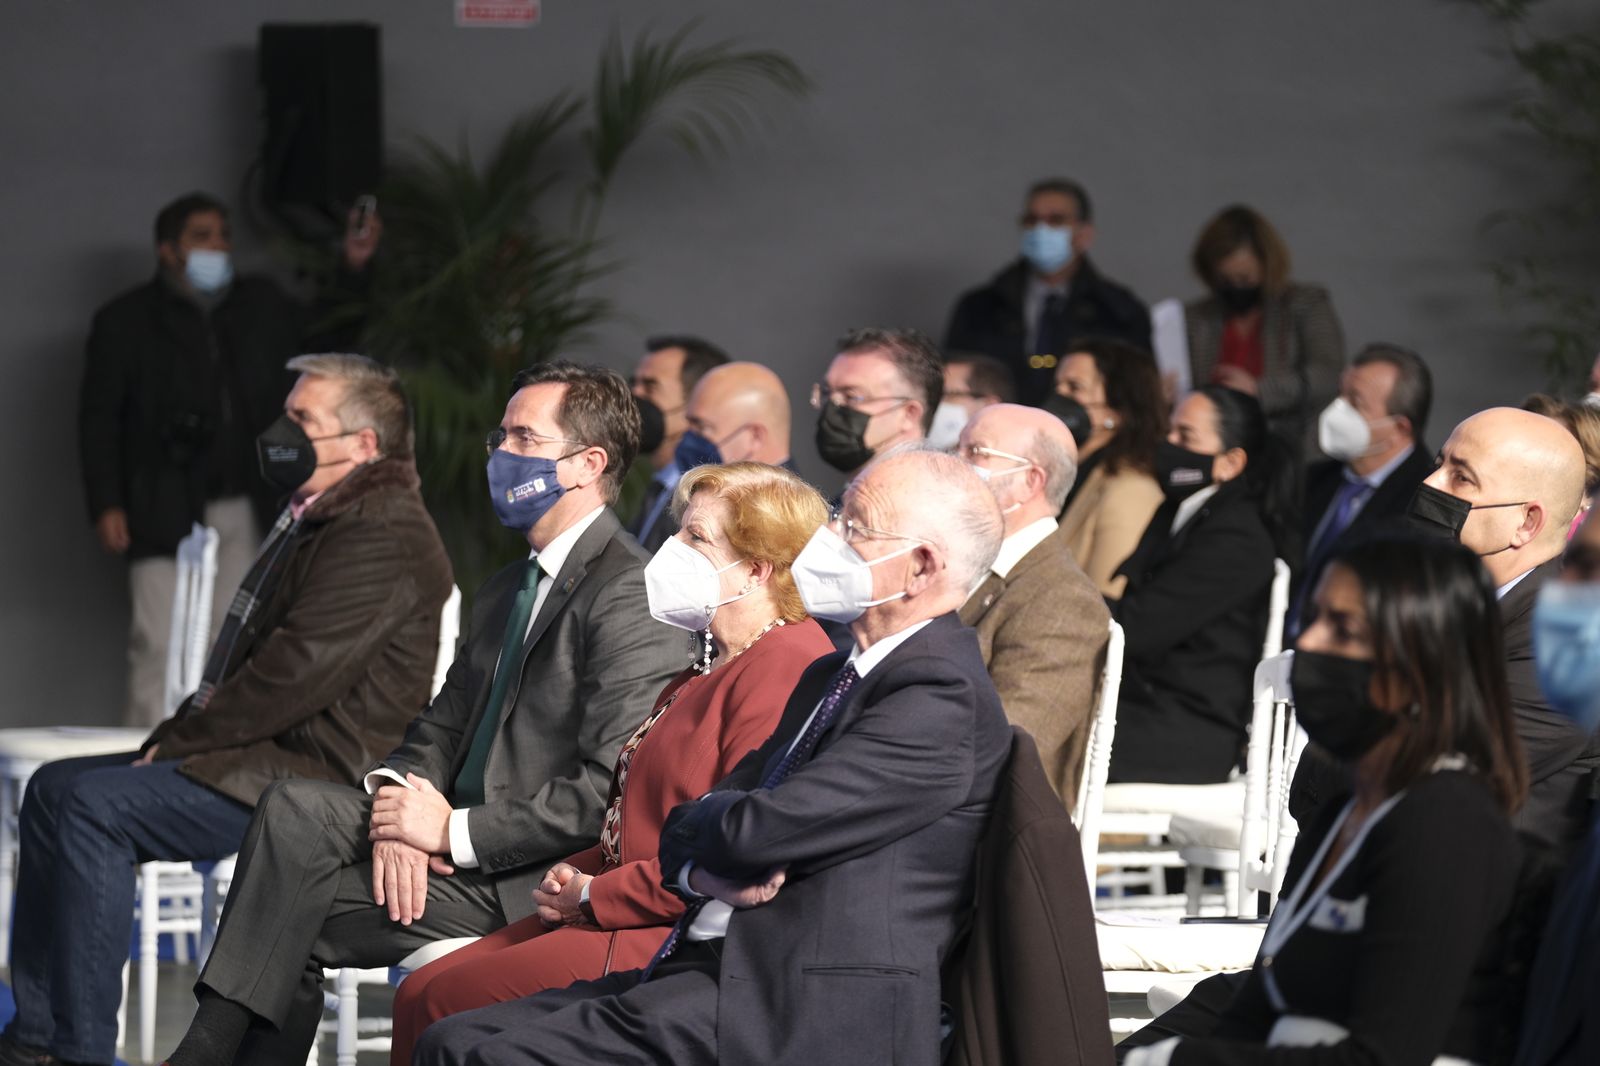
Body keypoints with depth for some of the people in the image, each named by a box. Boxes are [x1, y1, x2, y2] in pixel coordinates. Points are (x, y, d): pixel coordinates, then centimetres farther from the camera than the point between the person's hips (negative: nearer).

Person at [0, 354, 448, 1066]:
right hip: (268, 755, 11)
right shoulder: (317, 520, 20)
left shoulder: (383, 538, -16)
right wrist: (182, 736, 6)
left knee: (96, 805, -22)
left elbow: (298, 670, -22)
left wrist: (180, 739, -13)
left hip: (320, 779, -11)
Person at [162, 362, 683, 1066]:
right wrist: (396, 800, -7)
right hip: (454, 842, 8)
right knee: (294, 807, -13)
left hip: (532, 878, -8)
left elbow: (612, 788, -20)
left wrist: (455, 831, -18)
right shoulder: (505, 592, 21)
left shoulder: (629, 595, -12)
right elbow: (441, 729, 17)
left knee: (293, 915, -17)